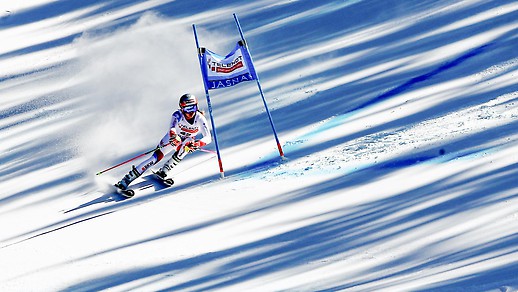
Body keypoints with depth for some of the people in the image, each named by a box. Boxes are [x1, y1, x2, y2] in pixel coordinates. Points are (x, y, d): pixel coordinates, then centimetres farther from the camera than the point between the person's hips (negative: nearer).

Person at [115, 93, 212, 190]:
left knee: (181, 152, -32)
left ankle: (163, 171, -13)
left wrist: (197, 144, -56)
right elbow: (172, 130, -45)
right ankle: (127, 179, -13)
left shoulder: (200, 118, -29)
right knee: (157, 156, -16)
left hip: (188, 140, 2)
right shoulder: (178, 115, -30)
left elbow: (208, 138, -36)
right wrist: (174, 136, -70)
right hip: (174, 137, -1)